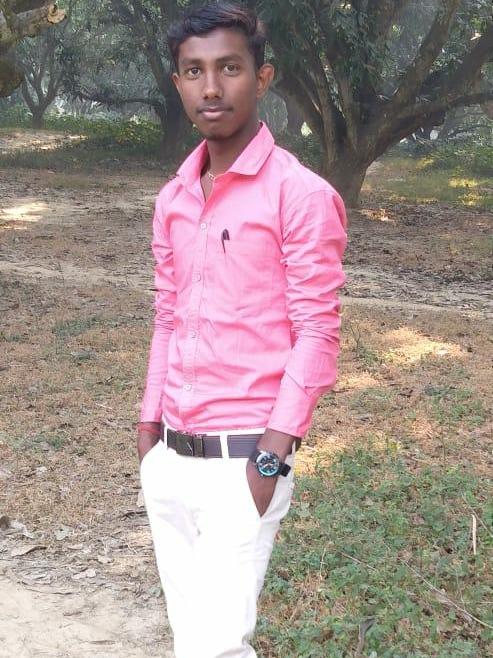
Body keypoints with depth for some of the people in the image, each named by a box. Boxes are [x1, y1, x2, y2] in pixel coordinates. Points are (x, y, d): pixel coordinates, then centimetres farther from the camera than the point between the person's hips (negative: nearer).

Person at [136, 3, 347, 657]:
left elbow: (317, 337, -13)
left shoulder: (301, 195, -11)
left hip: (242, 459, -6)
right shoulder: (173, 200, 9)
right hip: (169, 457, 7)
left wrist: (271, 459, -17)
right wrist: (149, 426, 12)